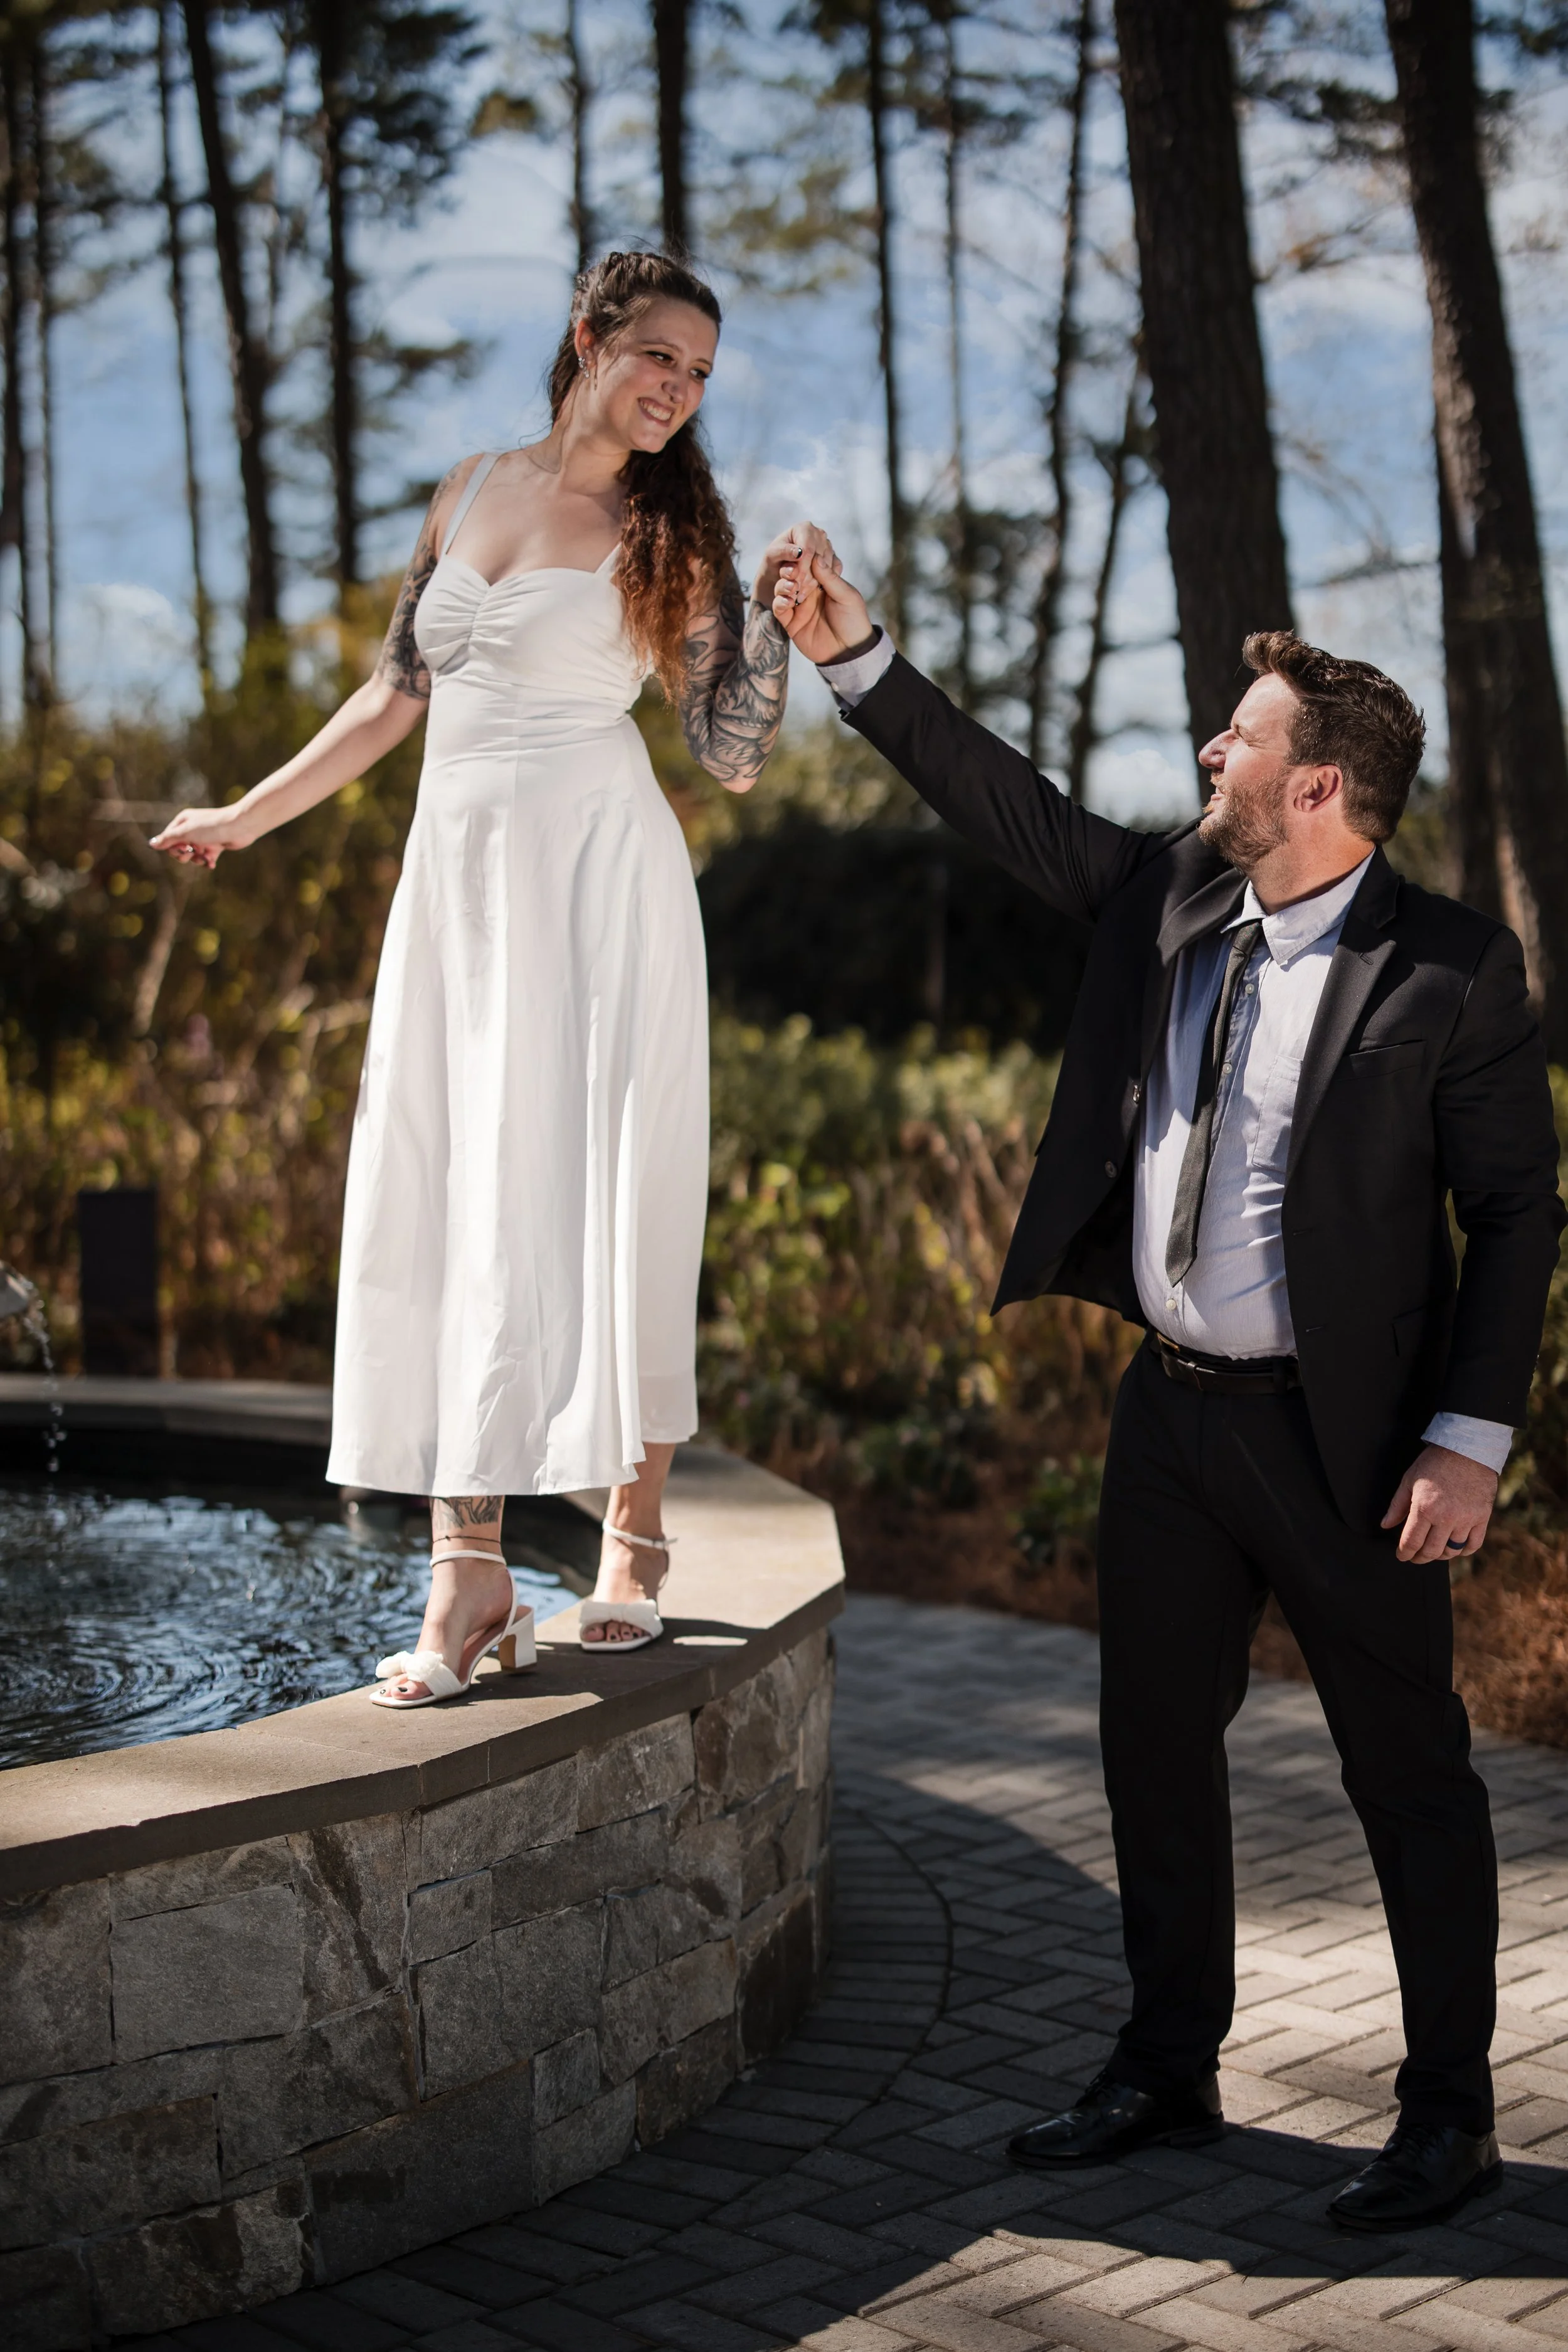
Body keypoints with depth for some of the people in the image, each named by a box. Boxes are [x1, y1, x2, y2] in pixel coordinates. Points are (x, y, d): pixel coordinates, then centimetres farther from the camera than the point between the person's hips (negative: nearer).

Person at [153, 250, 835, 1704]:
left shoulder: (668, 535, 2)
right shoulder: (472, 491, 13)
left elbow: (733, 758, -3)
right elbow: (397, 695, 20)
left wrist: (774, 612, -14)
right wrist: (251, 816, 23)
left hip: (596, 876, -4)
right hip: (458, 875, 4)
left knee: (594, 1200, -6)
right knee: (443, 1209, -2)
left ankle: (633, 1535, 4)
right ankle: (467, 1576, 0)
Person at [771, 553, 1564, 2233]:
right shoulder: (1164, 897, 5)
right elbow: (1007, 804, 14)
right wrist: (856, 660, 8)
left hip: (1344, 1433, -7)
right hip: (1172, 1406, 7)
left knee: (1408, 1775, 5)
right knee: (1154, 1743, 16)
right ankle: (1168, 2071, 32)